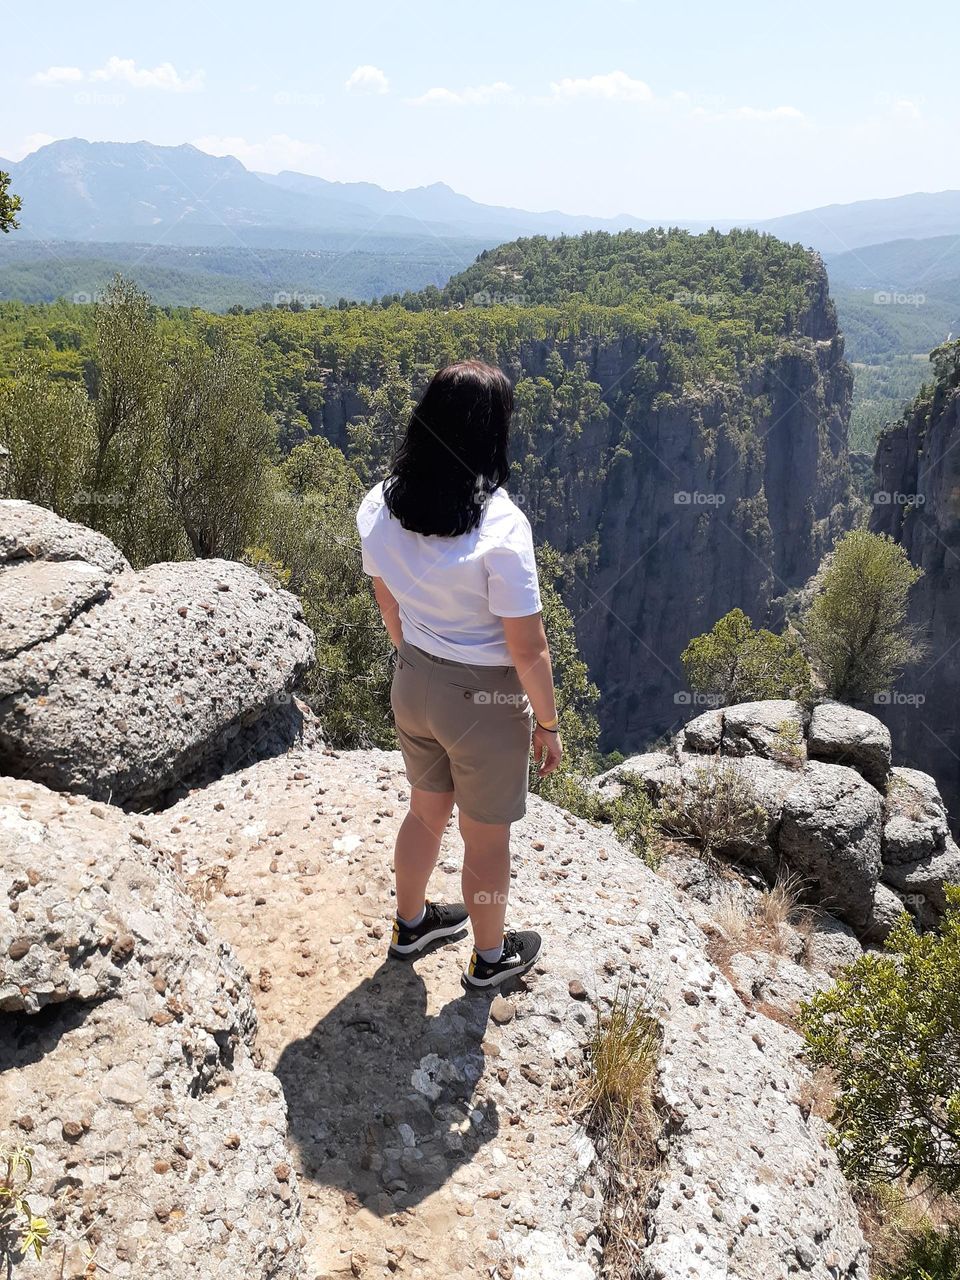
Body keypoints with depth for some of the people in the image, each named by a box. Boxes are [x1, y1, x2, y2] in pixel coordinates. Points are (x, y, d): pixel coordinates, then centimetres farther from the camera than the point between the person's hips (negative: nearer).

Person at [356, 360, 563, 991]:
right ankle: (491, 957, 42)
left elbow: (388, 606, 5)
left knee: (427, 810, 29)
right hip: (485, 702, -6)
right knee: (487, 839, 18)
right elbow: (528, 648, -21)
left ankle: (412, 922, 53)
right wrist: (548, 725, -6)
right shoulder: (500, 526, -29)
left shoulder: (380, 506, -10)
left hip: (413, 684, 6)